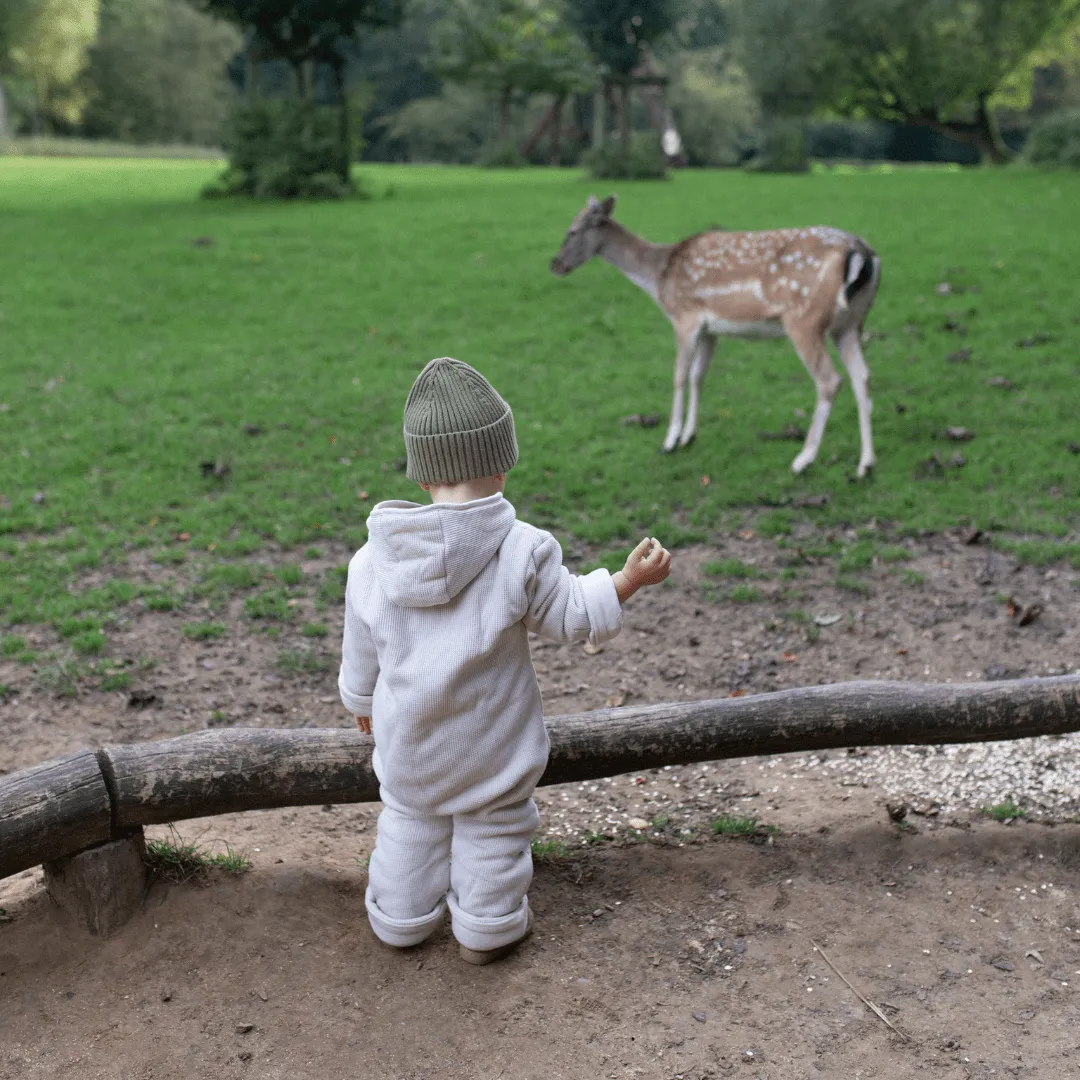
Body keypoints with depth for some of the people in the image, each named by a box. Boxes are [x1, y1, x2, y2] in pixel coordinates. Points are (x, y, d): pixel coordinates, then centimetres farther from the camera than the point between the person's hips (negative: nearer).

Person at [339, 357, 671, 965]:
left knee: (410, 821, 24)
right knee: (493, 828, 18)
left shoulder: (373, 561, -11)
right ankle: (487, 928, 32)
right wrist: (633, 578, 2)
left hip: (406, 743, 3)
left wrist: (361, 702, 21)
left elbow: (361, 650, 2)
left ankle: (401, 919, 39)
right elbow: (572, 617, -9)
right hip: (490, 747, -3)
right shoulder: (522, 552, -22)